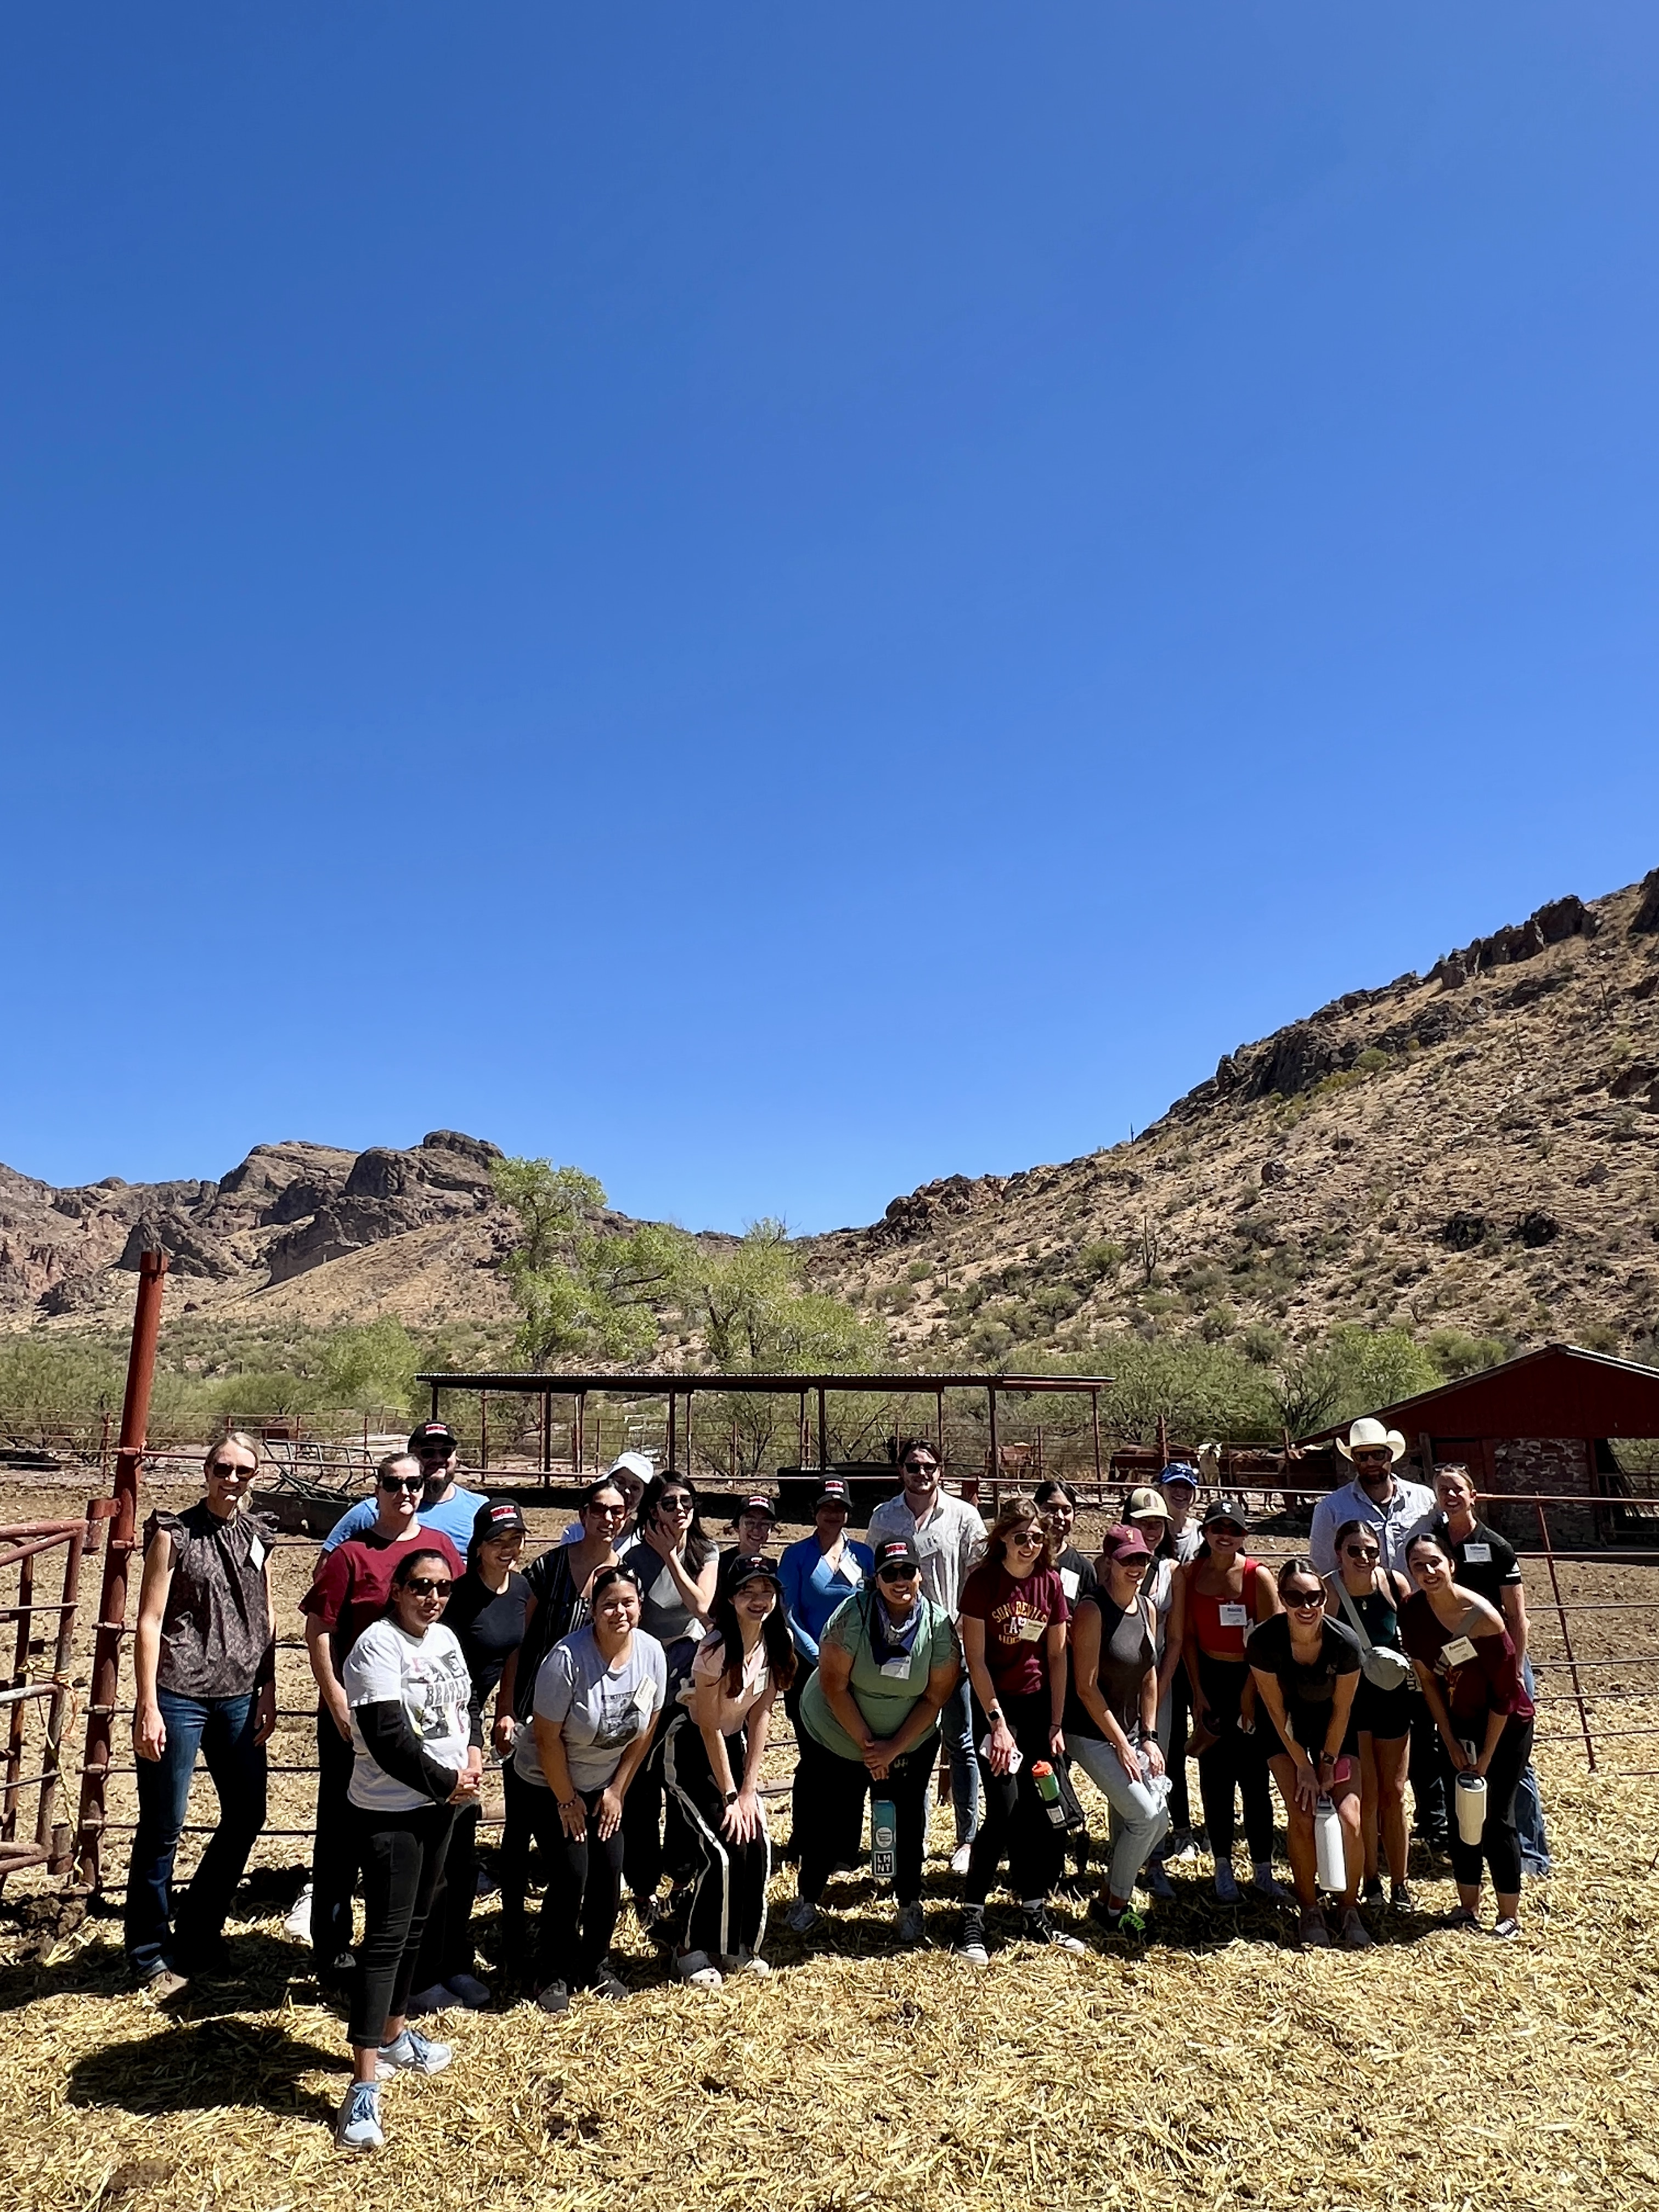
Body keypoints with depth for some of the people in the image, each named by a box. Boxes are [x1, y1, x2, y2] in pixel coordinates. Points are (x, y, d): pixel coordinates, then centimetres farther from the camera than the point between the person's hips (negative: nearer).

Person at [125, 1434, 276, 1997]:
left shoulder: (258, 1535, 6)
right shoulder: (173, 1534, -6)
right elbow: (149, 1622, -8)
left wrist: (268, 1693, 7)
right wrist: (147, 1708, -12)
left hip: (238, 1698, 5)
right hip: (178, 1697, -5)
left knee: (247, 1815, 11)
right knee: (163, 1828, 4)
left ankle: (197, 1935, 30)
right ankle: (151, 1953, 24)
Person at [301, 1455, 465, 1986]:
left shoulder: (441, 1548, 2)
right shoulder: (350, 1553, -9)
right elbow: (319, 1630, -9)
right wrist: (336, 1702, -13)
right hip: (356, 1712, -4)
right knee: (343, 1828, 10)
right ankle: (332, 1947, 26)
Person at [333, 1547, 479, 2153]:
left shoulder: (445, 1638, 4)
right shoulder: (378, 1647, -21)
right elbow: (389, 1742, -25)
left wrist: (472, 1752, -3)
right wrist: (447, 1782, -16)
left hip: (439, 1805, 8)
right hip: (389, 1813, -8)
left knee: (415, 1924, 20)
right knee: (385, 1934, -5)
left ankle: (394, 2036, 38)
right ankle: (364, 2087, 2)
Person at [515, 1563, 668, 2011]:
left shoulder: (651, 1653, -16)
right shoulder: (568, 1657, -30)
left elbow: (645, 1730, -3)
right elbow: (547, 1737, -21)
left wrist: (617, 1790, 0)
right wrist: (567, 1801, -12)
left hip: (607, 1783, 4)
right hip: (550, 1783, -4)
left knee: (610, 1871, 2)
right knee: (571, 1876, -8)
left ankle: (597, 1963, 25)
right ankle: (553, 1975, 15)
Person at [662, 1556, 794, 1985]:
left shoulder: (778, 1642, -12)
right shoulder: (717, 1647, -28)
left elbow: (760, 1715, -6)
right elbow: (708, 1728, -21)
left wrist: (749, 1789, -8)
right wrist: (729, 1796, -16)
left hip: (733, 1743, 6)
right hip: (690, 1746, -5)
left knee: (758, 1847, -3)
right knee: (723, 1852, -13)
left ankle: (742, 1947, 19)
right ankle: (694, 1951, 9)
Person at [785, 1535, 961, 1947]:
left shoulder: (940, 1625, -17)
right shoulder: (852, 1614, -24)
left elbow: (935, 1697, -12)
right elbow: (834, 1684, -21)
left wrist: (893, 1749, -15)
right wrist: (866, 1744, -18)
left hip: (910, 1746, 1)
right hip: (833, 1738, -1)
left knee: (906, 1826, 5)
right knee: (824, 1823, 8)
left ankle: (910, 1905, 29)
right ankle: (807, 1897, 32)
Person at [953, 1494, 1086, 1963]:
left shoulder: (1051, 1582, -2)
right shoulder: (983, 1580, -14)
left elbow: (1057, 1657, 2)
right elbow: (975, 1659, -13)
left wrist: (1057, 1724, 0)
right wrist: (998, 1724, -14)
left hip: (1039, 1704, 4)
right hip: (994, 1704, -4)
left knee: (1041, 1811, 7)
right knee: (1004, 1811, -10)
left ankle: (1037, 1916, 22)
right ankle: (971, 1920, 4)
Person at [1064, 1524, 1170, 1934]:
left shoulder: (1147, 1607, 2)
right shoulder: (1092, 1609, -21)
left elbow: (1149, 1676, 9)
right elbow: (1086, 1687, -19)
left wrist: (1148, 1737, 4)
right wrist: (1121, 1745, -15)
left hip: (1131, 1731, 7)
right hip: (1092, 1734, -7)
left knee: (1158, 1820, 7)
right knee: (1145, 1815, -10)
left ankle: (1110, 1897, 29)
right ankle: (1113, 1908, 12)